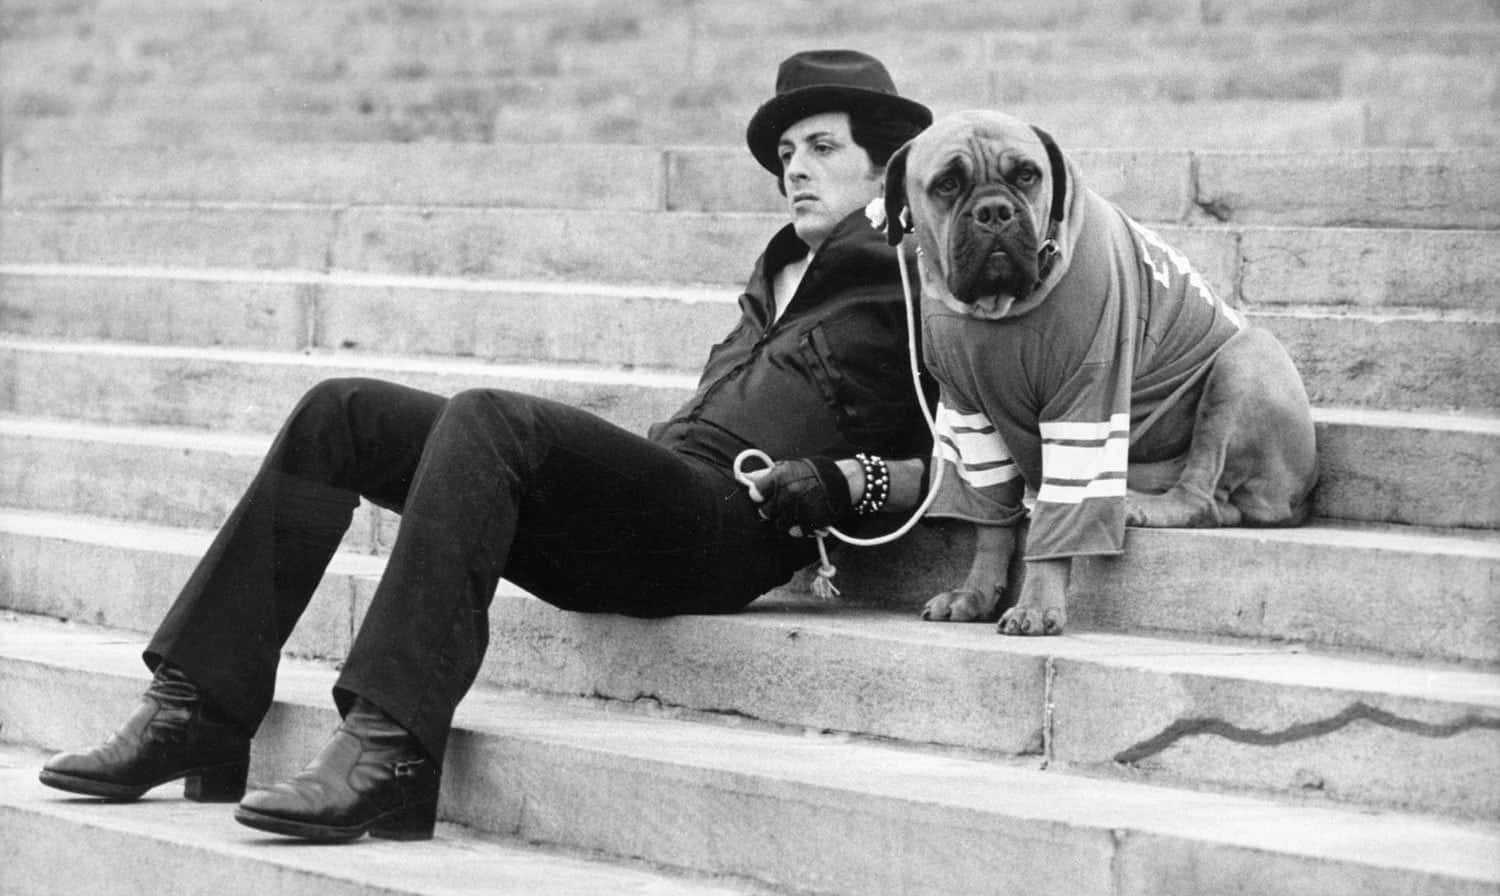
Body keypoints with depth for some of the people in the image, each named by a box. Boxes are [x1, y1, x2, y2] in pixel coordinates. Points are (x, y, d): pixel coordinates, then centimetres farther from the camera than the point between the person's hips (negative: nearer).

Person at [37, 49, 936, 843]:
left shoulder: (909, 278, 7)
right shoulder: (781, 272, 31)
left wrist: (850, 482, -16)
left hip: (726, 531, -9)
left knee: (485, 419, -33)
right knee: (341, 412, -2)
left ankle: (388, 752, -40)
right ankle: (198, 712, -10)